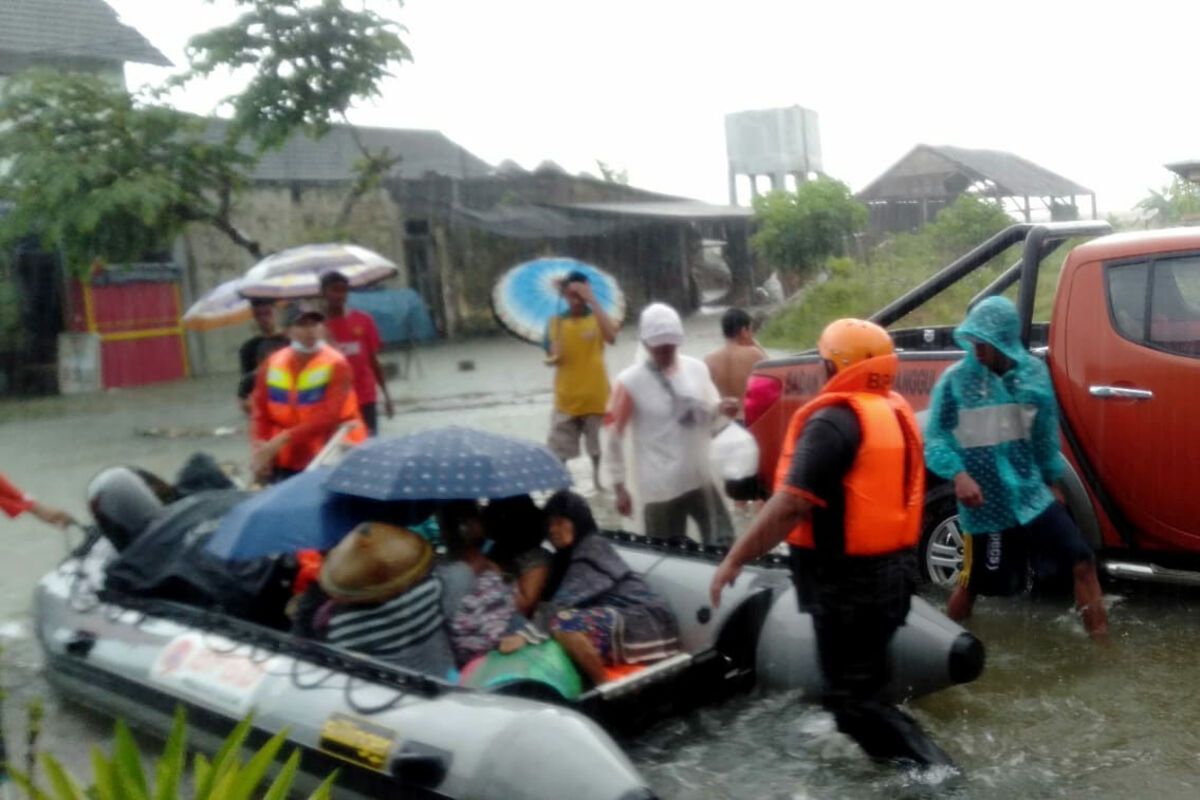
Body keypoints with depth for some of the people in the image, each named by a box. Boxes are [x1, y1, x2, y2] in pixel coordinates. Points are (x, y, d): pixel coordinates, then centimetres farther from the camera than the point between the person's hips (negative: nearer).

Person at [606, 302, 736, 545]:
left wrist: (721, 408, -9)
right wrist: (619, 487, -7)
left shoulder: (697, 368, 5)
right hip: (661, 487, -4)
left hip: (702, 479, 5)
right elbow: (614, 436, -6)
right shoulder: (630, 382, -9)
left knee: (723, 544, 9)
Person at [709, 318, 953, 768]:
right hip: (891, 568, 10)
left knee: (851, 699, -1)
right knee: (865, 684, 24)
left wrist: (734, 560, -21)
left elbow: (791, 506, -27)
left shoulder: (834, 420, -21)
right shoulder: (896, 412, 9)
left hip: (848, 579, -9)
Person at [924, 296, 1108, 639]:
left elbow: (1045, 433, 12)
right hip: (986, 503, -3)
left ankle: (1101, 639, 13)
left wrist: (1052, 480, 17)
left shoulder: (1035, 372, 1)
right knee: (973, 582, 8)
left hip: (1033, 495, 3)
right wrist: (958, 474, -28)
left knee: (1082, 561, -1)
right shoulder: (955, 379, -11)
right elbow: (935, 437, -12)